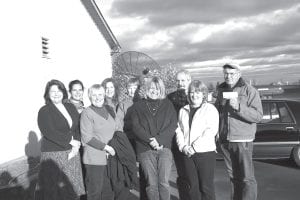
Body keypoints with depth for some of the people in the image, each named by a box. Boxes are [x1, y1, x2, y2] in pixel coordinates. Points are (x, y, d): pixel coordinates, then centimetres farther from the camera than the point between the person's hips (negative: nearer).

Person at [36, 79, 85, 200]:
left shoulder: (71, 107, 11)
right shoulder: (44, 111, -5)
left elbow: (78, 127, 7)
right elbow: (49, 132, -16)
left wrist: (77, 145, -9)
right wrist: (71, 141, -15)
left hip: (72, 153, 5)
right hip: (54, 154, -5)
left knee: (72, 186, 8)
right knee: (55, 190, 0)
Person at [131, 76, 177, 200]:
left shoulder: (167, 105, 13)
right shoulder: (138, 106, 11)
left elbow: (172, 125, 2)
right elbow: (136, 127, -1)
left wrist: (159, 140, -12)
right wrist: (150, 140, -14)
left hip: (164, 148, 1)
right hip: (145, 149, 0)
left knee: (164, 183, -3)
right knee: (151, 184, 1)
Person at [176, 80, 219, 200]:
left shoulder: (210, 109, -1)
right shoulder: (183, 110, 15)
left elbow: (211, 131, -11)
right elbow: (179, 130, 12)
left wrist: (194, 147, -16)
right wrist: (183, 146, -6)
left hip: (205, 152, -4)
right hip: (187, 154, 4)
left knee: (206, 186, 1)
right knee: (192, 186, 9)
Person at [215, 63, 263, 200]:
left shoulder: (250, 91, -3)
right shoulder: (221, 91, 13)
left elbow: (258, 116, -12)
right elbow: (216, 111, 23)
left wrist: (238, 107, -25)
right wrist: (216, 131, 10)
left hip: (243, 141, -5)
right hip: (224, 141, 5)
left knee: (247, 178, -4)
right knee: (233, 177, 12)